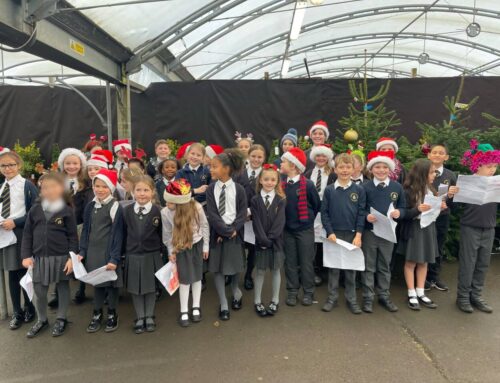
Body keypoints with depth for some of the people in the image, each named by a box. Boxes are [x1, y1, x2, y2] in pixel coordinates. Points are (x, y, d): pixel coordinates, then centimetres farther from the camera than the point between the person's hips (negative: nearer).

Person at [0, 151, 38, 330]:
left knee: (24, 273, 5)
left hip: (21, 234, -5)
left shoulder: (27, 185, -7)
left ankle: (29, 308, 25)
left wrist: (15, 222, -17)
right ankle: (17, 312, 25)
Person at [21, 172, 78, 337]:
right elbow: (27, 234, 6)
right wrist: (26, 255, 0)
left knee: (63, 288, 11)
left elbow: (73, 236, -6)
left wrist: (72, 257, -11)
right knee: (39, 291, 11)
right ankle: (41, 320, 32)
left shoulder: (67, 210, -6)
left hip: (61, 257, -3)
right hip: (39, 257, 3)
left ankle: (61, 319, 28)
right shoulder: (35, 209, 2)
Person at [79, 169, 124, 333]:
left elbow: (117, 234, -12)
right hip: (93, 252, 5)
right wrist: (82, 251, 5)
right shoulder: (90, 206, 6)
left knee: (111, 283, 6)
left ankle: (112, 315, 23)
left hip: (109, 252, -4)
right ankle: (96, 315, 27)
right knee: (96, 283, 13)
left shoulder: (115, 207, -11)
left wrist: (114, 258, -16)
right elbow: (85, 230, 11)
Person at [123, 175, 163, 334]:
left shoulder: (157, 211, -10)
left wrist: (160, 251, -1)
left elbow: (161, 233, -3)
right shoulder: (127, 210, -4)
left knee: (151, 287, 12)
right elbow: (124, 232, 3)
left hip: (152, 255, -1)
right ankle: (140, 318, 29)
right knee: (135, 288, 12)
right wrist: (125, 251, 5)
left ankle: (149, 317, 29)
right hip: (133, 256, 2)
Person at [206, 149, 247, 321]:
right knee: (218, 268, 4)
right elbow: (212, 214, -8)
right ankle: (224, 305, 17)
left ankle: (235, 290, 43)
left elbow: (242, 213, -6)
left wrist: (233, 230, -16)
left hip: (234, 233, 0)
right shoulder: (211, 189, -3)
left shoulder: (238, 189, -4)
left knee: (235, 265, 11)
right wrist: (225, 230, -14)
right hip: (217, 232, 1)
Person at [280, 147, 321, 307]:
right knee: (290, 261, 10)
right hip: (287, 229, 4)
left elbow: (317, 205, -1)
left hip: (305, 229, -4)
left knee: (306, 261, 6)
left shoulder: (307, 184, -13)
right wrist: (286, 219, 4)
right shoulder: (282, 185, -1)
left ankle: (308, 292, 21)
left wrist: (307, 219, 7)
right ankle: (292, 291, 23)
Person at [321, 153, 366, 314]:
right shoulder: (329, 190, -2)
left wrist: (358, 234, -9)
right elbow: (324, 213, -2)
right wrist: (330, 232, -10)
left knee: (351, 268, 10)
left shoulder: (359, 190, -1)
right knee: (333, 268, 9)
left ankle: (351, 299, 23)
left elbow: (361, 214, -2)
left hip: (352, 234, 0)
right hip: (334, 234, 0)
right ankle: (332, 297, 22)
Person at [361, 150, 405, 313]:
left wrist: (398, 213, -14)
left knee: (385, 266, 15)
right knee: (369, 266, 7)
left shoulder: (397, 187, 1)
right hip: (369, 231, -2)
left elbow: (403, 207, 7)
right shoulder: (365, 187, -6)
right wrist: (366, 216, -22)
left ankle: (384, 296, 29)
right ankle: (368, 297, 18)